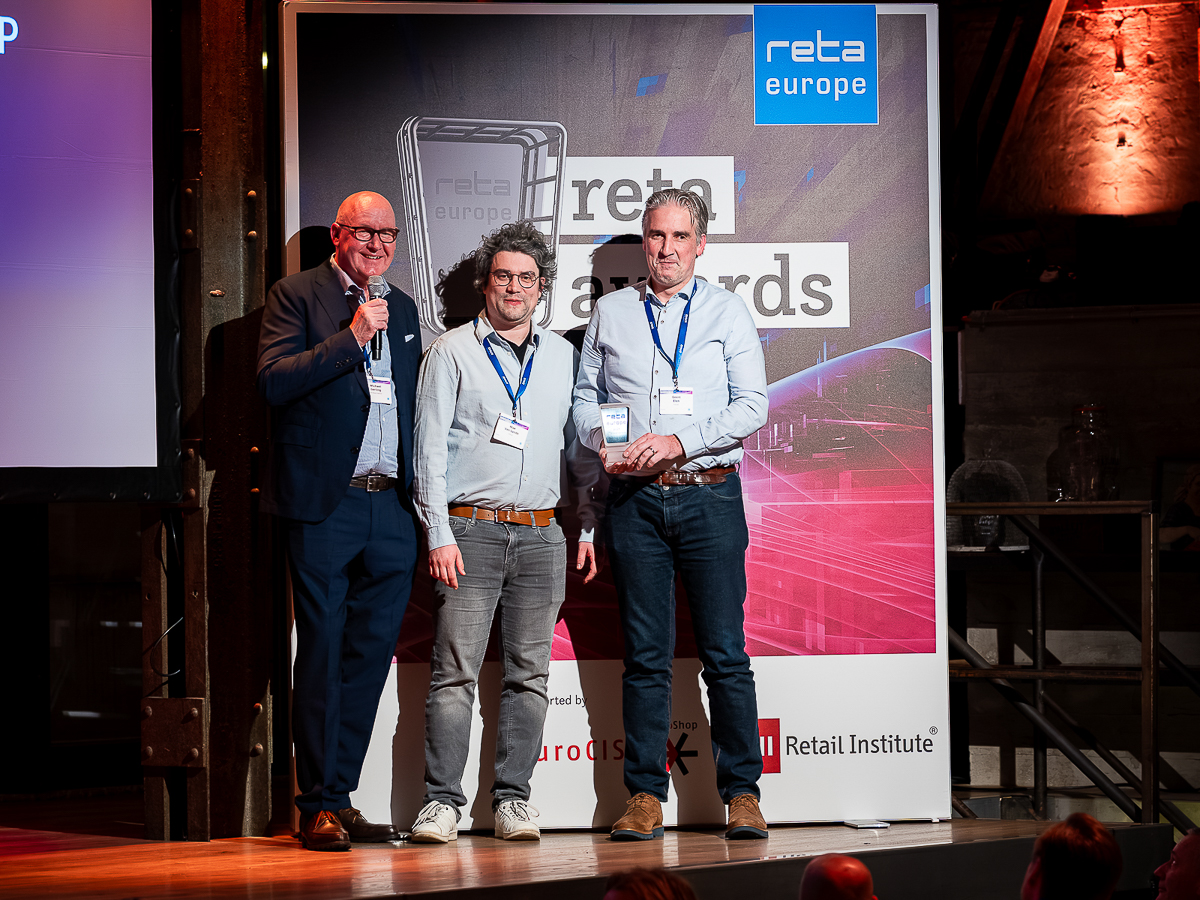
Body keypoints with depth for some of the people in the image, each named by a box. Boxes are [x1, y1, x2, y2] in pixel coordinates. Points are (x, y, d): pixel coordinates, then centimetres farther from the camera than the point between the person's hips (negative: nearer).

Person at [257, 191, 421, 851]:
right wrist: (353, 337, -17)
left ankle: (338, 794, 13)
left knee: (371, 653, 5)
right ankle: (318, 806, 2)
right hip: (324, 504, -5)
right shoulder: (296, 296, 0)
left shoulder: (402, 307, 18)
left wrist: (422, 492, 13)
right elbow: (273, 381, -13)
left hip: (392, 506, 6)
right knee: (322, 653, -3)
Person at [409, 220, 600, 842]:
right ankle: (442, 800, -6)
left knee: (528, 673, 3)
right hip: (470, 529, -3)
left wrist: (590, 527, 11)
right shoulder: (452, 353, 4)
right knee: (454, 670, -7)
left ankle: (513, 798, 8)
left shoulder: (563, 358, 15)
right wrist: (439, 535, -9)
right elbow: (430, 447, -1)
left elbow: (580, 445, 19)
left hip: (541, 535, 3)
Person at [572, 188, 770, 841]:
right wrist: (602, 441, -4)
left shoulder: (727, 312, 6)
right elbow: (586, 395, 17)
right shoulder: (609, 315, 13)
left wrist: (679, 441, -13)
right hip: (634, 498, 2)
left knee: (725, 653, -3)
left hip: (709, 497, -2)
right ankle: (645, 796, 4)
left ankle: (741, 792, 2)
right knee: (644, 656, 2)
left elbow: (752, 406, -1)